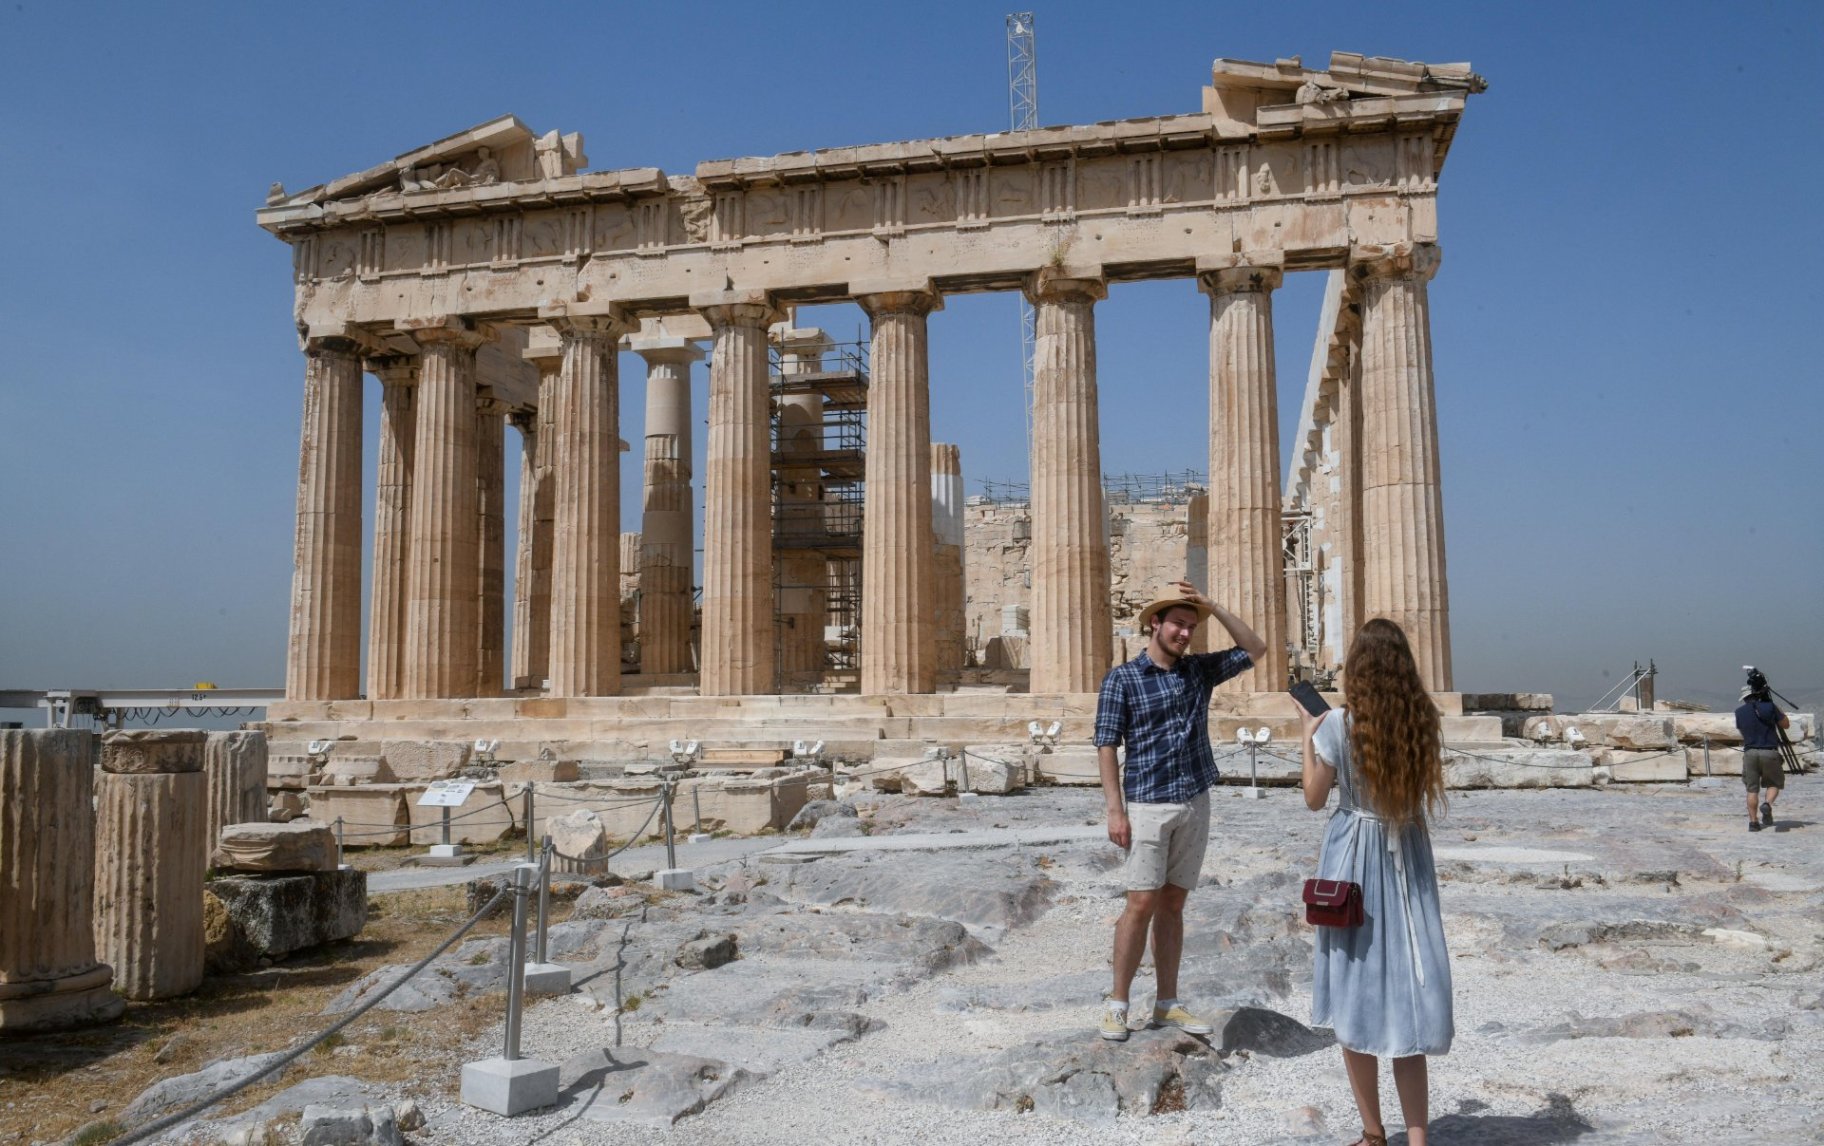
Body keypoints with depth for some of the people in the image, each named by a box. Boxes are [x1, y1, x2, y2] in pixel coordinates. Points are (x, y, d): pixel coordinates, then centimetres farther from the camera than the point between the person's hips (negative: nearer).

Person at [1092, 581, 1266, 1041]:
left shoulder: (1200, 670, 10)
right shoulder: (1122, 678, -4)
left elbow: (1255, 650, 9)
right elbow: (1106, 744, -6)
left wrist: (1213, 606, 0)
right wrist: (1115, 810, -13)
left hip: (1195, 804, 5)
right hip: (1148, 807, -4)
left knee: (1173, 903, 10)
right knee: (1142, 904, -6)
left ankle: (1167, 1003, 16)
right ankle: (1116, 1004, 4)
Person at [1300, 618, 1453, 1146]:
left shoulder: (1339, 724, -12)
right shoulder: (1422, 721, -2)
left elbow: (1314, 799, -3)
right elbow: (1421, 790, 12)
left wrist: (1307, 737, 9)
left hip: (1354, 856, -3)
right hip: (1408, 856, 3)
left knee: (1358, 987, 9)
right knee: (1405, 988, 7)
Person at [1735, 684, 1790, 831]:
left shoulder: (1739, 712, 5)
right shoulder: (1769, 707, -1)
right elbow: (1786, 725, 13)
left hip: (1750, 753, 1)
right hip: (1769, 752, -1)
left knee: (1752, 789, 8)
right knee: (1774, 783, 16)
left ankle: (1753, 822, 2)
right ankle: (1767, 804, -12)